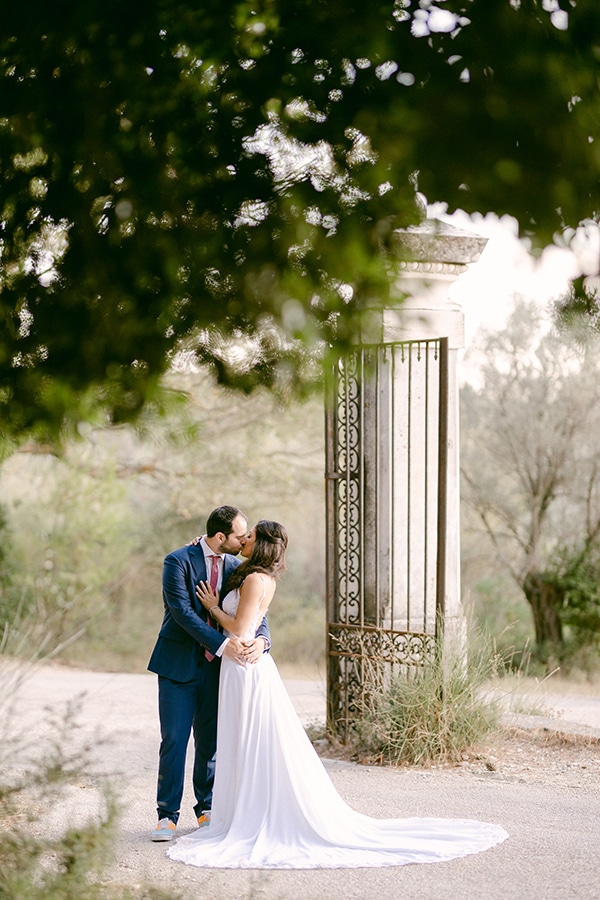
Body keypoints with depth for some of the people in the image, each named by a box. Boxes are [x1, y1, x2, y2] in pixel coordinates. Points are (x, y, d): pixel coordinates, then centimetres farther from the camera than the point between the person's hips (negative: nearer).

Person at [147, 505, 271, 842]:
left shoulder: (236, 567, 5)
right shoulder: (178, 561, -11)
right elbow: (182, 612, -19)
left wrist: (260, 640, -20)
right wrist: (222, 643, -27)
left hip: (217, 665, 5)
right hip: (179, 665, -4)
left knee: (211, 741, 11)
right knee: (174, 741, -4)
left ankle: (207, 809, 24)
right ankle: (168, 816, 4)